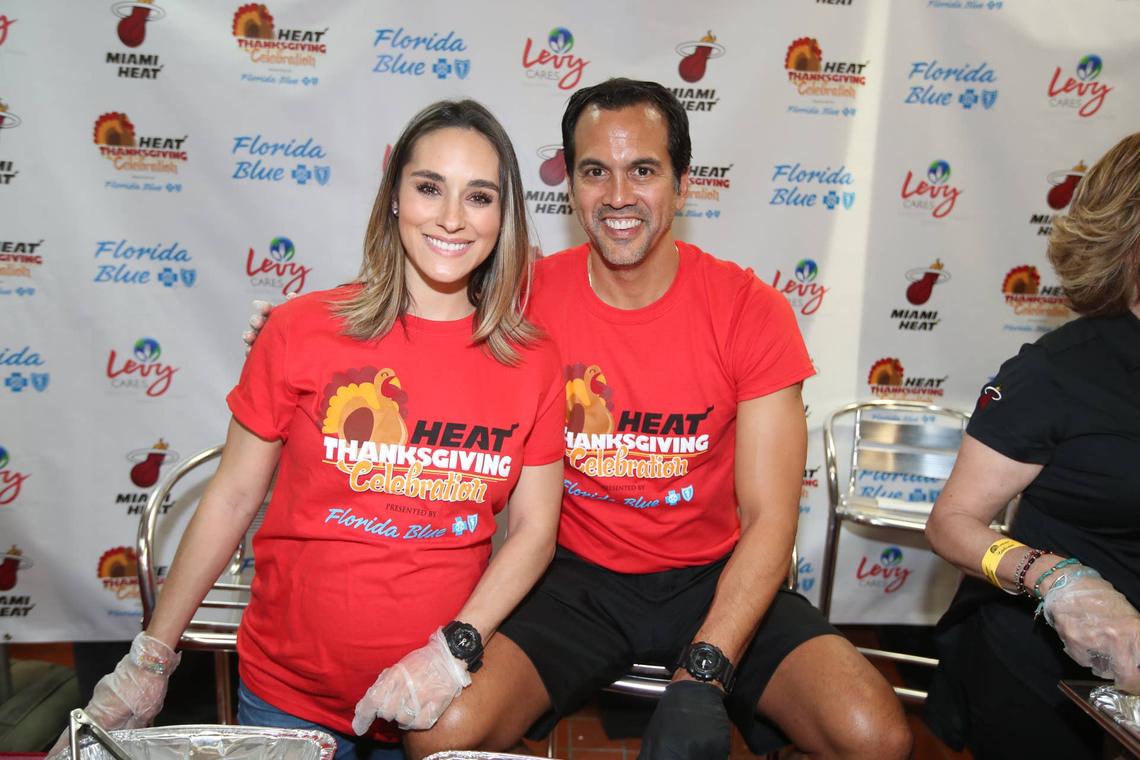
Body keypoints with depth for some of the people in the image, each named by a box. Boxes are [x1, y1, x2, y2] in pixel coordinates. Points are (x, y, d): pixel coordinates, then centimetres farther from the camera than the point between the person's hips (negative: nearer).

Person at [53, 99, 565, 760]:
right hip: (289, 696, -1)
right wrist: (150, 658, -1)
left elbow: (534, 528, -3)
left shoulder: (533, 361, -5)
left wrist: (454, 651, -15)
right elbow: (233, 498, -3)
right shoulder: (304, 330, -10)